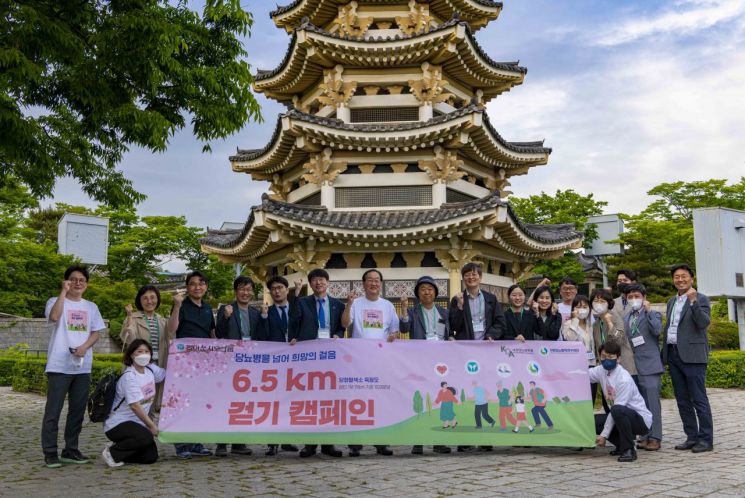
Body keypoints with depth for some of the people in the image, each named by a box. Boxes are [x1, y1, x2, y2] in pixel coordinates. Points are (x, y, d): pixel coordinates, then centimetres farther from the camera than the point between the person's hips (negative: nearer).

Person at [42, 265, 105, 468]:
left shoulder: (91, 307, 16)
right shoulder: (55, 301, 2)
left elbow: (96, 332, 11)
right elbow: (54, 317, -21)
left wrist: (85, 347, -8)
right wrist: (63, 292, -16)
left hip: (83, 366, 5)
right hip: (59, 366, -5)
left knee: (77, 410, 9)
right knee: (53, 410, -4)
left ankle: (71, 450, 18)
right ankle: (50, 453, 2)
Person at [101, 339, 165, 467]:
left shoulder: (151, 370, 3)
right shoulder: (129, 376, -19)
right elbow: (135, 405, -24)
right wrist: (152, 425, -23)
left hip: (137, 423, 7)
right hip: (117, 424, -7)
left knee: (151, 457, -7)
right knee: (146, 437, -33)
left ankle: (122, 452, 16)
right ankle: (113, 452, -9)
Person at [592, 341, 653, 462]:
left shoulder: (624, 379, -23)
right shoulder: (601, 371, -1)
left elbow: (616, 409, -22)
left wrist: (604, 435, -19)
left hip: (641, 420, -8)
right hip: (622, 416, 8)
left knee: (617, 410, -37)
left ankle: (629, 449, -19)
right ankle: (622, 444, 9)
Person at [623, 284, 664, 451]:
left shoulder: (653, 314, 3)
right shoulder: (626, 318, 17)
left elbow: (657, 330, -17)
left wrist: (649, 310, -13)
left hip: (649, 365, -5)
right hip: (633, 366, 5)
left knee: (652, 403, -6)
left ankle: (655, 438, -1)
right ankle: (645, 436, 14)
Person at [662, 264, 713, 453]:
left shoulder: (701, 299, -3)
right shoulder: (671, 302, 18)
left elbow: (704, 323, -17)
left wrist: (693, 301, -26)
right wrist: (665, 352, 15)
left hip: (692, 356, -7)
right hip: (673, 355, 7)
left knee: (699, 399, -4)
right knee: (683, 400, 10)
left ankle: (706, 439, 3)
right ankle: (692, 437, 18)